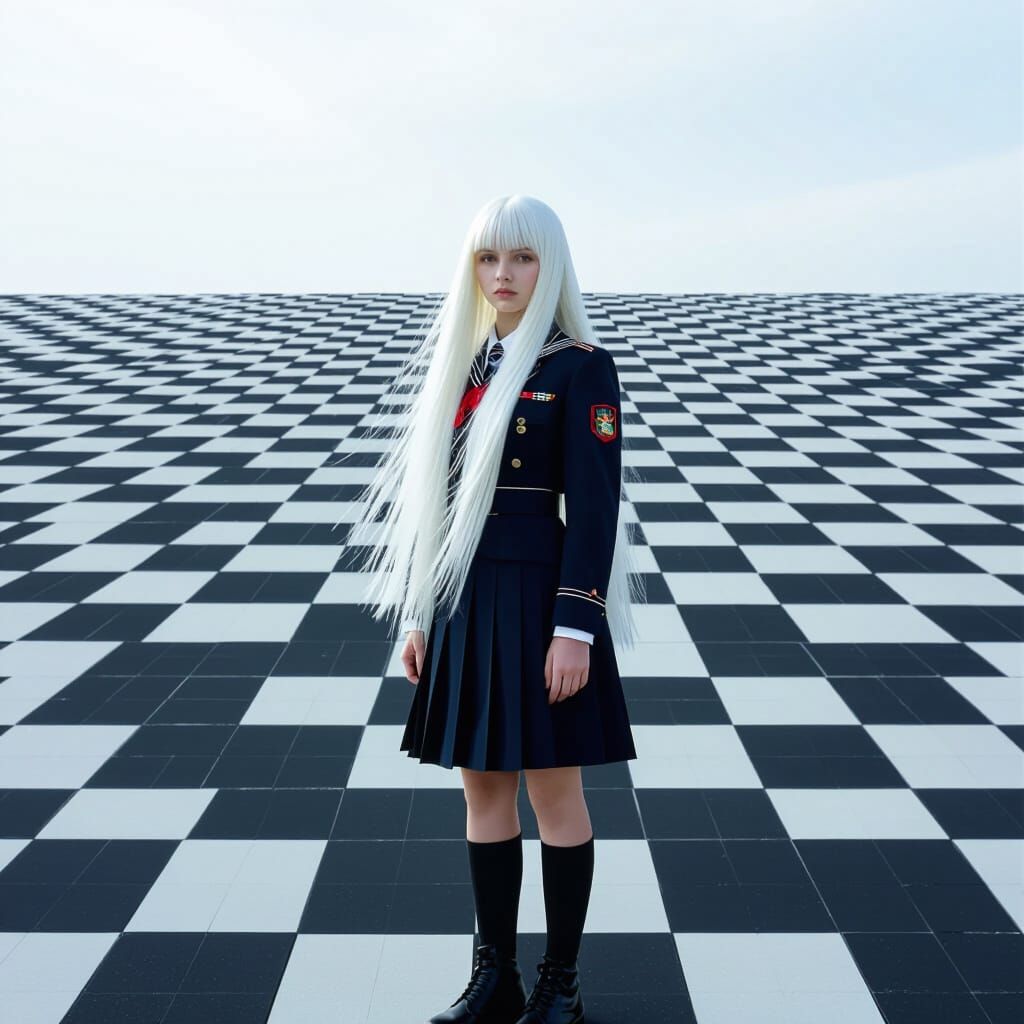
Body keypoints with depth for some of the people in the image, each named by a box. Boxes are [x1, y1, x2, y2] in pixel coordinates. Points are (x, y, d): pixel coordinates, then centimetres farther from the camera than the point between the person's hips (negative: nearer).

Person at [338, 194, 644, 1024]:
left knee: (555, 793, 7)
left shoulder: (581, 366, -7)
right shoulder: (462, 363, 10)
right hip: (466, 601, 6)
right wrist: (418, 615, 10)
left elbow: (595, 506, -12)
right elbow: (435, 496, 11)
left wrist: (575, 629, -17)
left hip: (542, 596, -6)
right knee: (484, 791, 13)